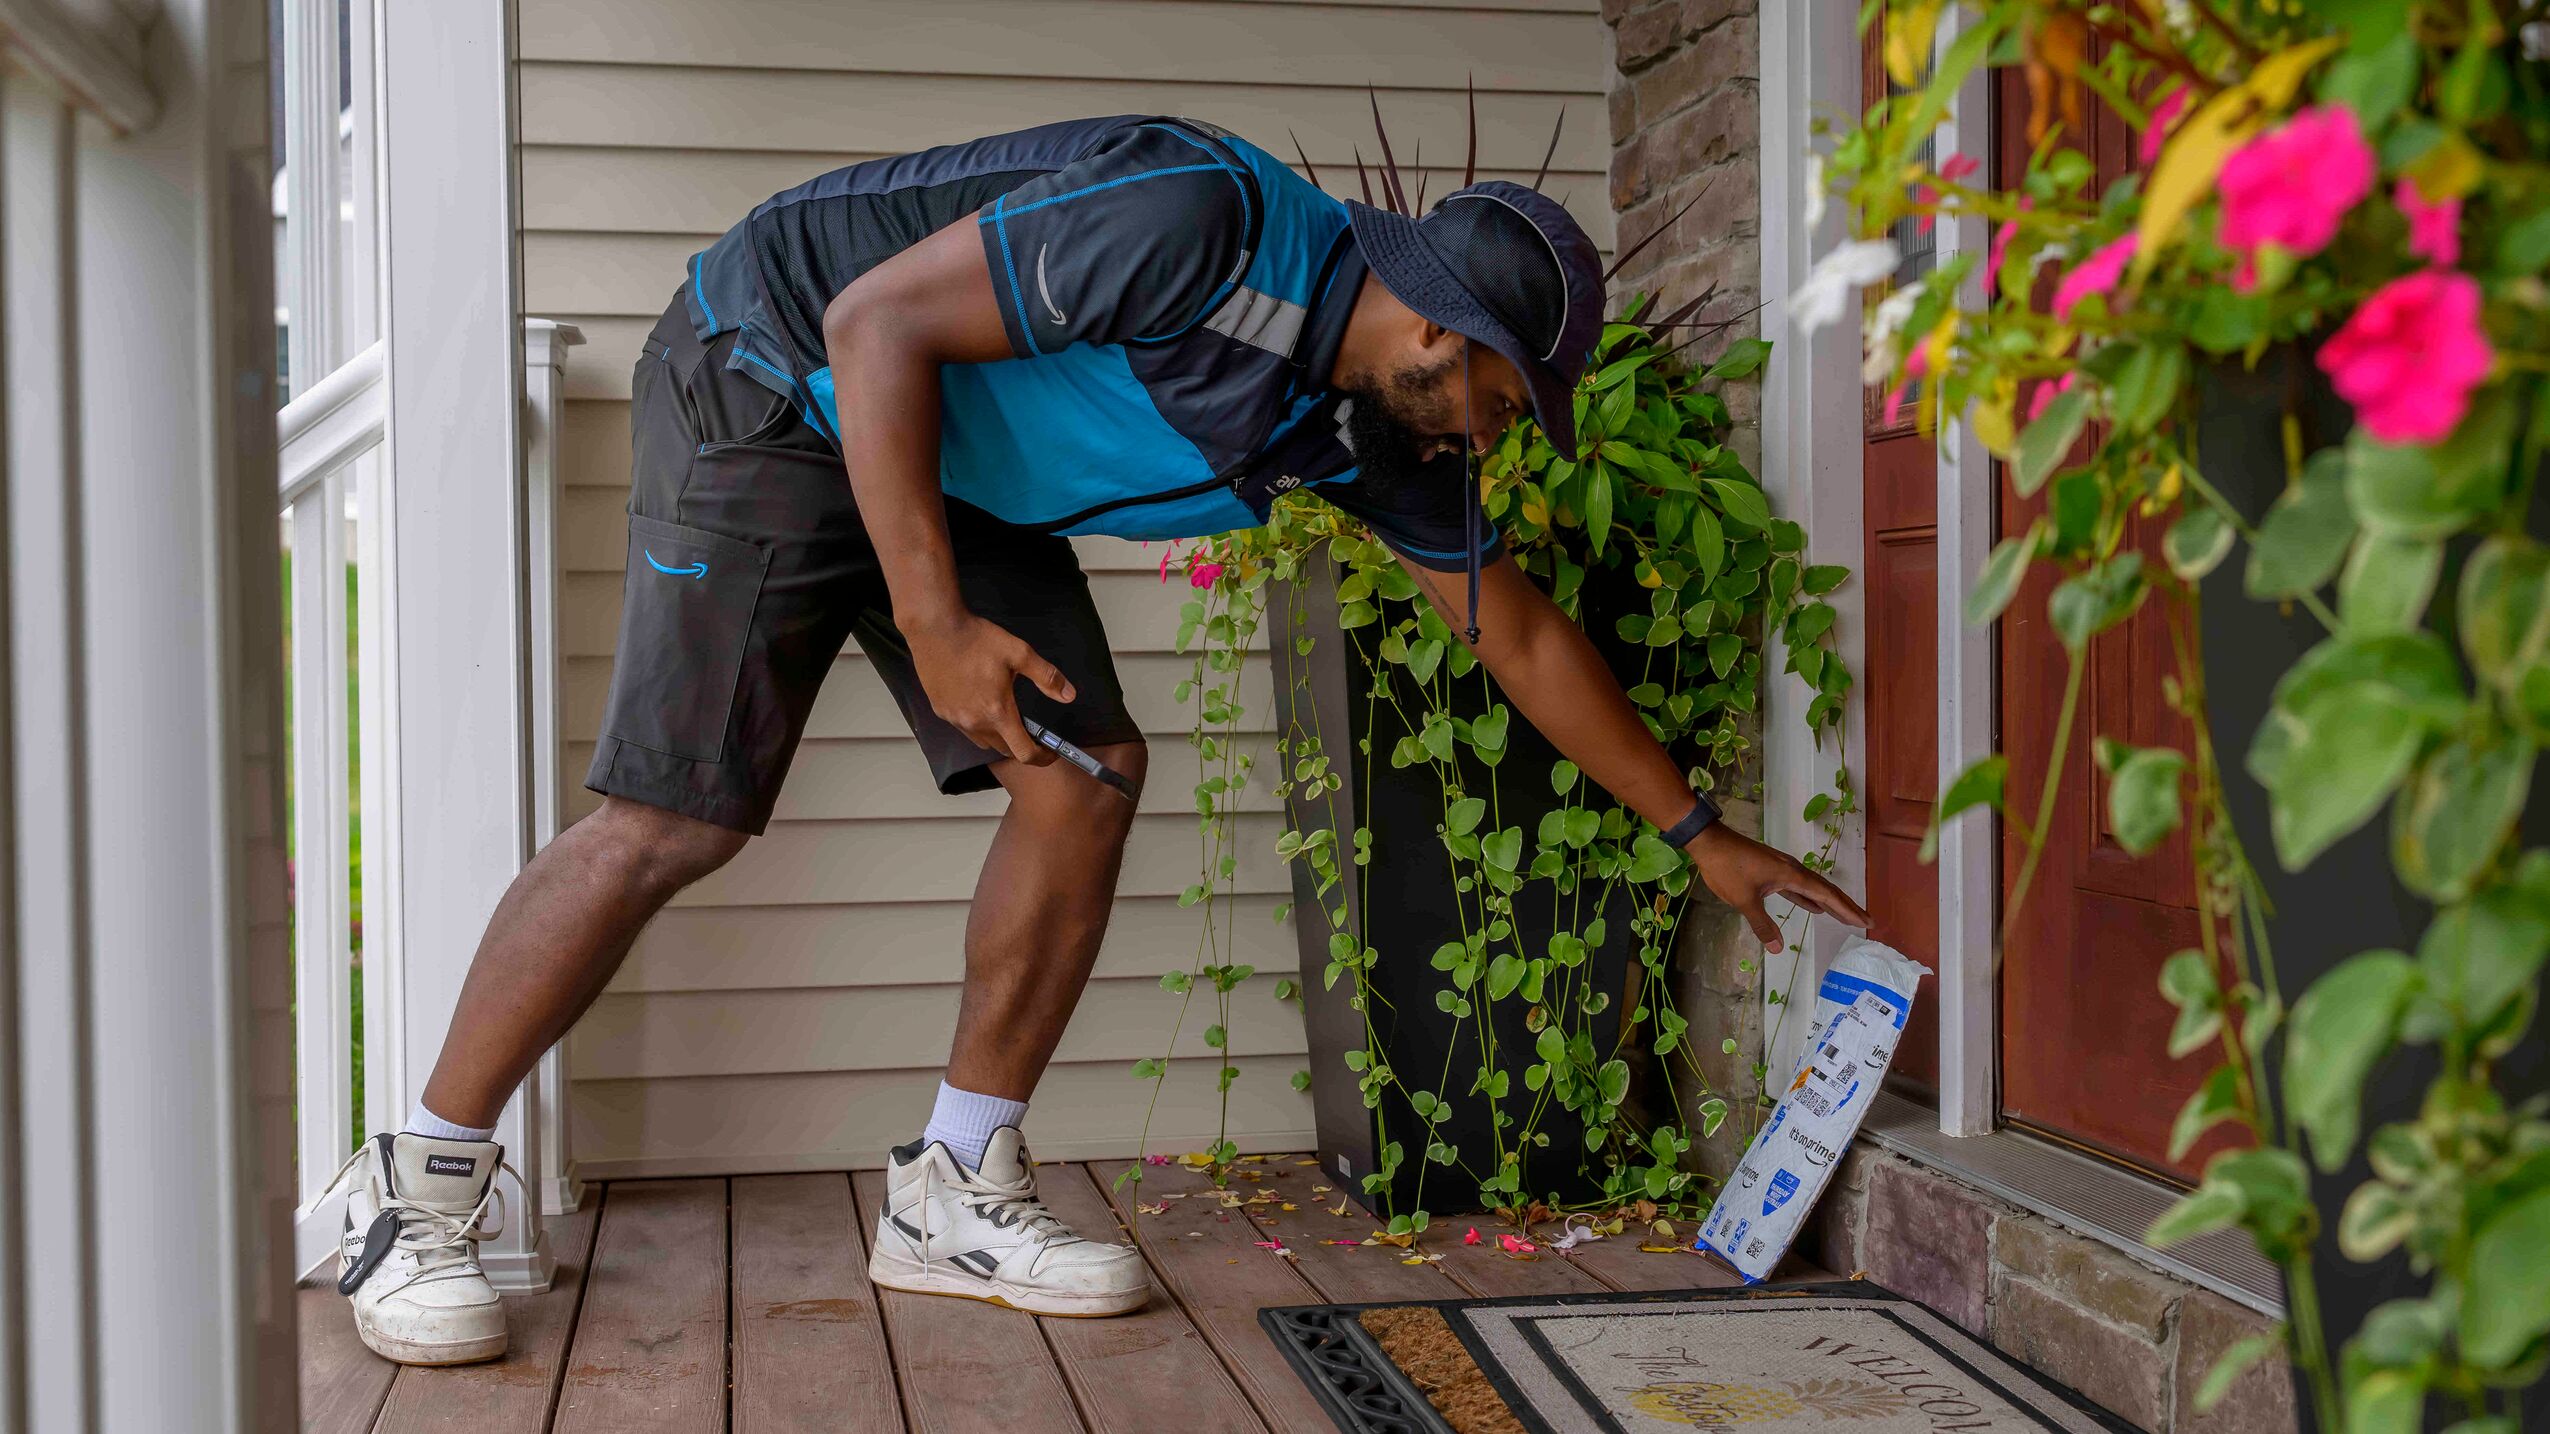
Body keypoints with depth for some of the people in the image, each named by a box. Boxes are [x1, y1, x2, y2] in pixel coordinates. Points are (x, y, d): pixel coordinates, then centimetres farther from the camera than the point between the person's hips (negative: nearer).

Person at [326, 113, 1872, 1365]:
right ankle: (420, 1193, 0)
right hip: (777, 386, -8)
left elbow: (1523, 634, 7)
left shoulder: (1385, 429, -3)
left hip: (962, 471, 8)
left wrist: (1701, 832, 10)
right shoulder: (1203, 226, -30)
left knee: (1090, 772, -5)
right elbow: (878, 321, -27)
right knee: (678, 816, -14)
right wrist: (935, 624, -27)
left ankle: (959, 1192, 5)